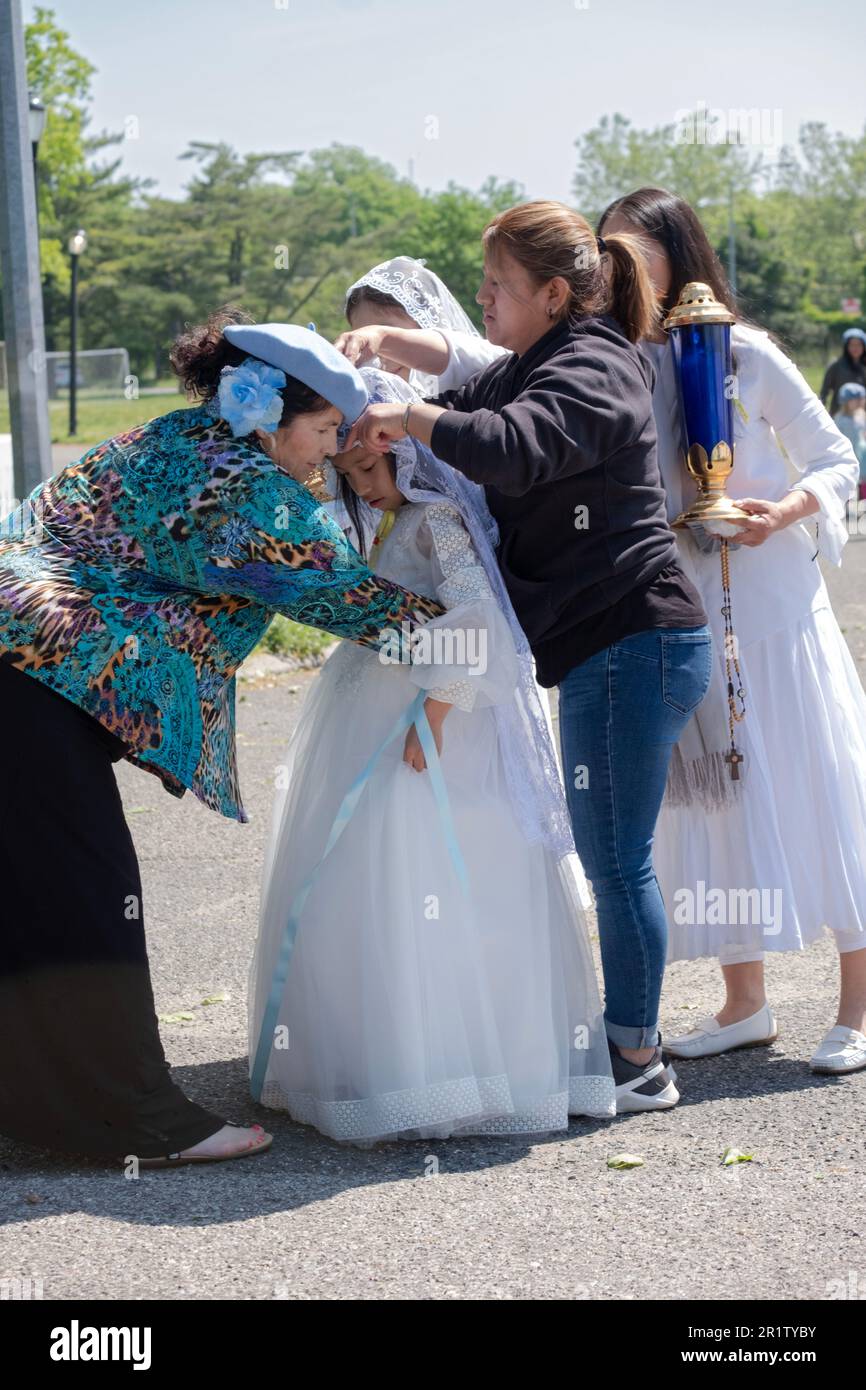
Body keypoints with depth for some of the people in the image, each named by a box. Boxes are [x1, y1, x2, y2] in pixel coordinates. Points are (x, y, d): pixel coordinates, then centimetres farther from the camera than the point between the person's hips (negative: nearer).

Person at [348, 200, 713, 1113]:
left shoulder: (590, 371, -15)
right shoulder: (530, 368, 19)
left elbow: (511, 448, -33)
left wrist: (408, 417, -26)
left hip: (633, 644, -11)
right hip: (611, 647, 11)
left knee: (616, 857, -6)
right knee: (612, 855, 15)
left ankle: (639, 1067, 2)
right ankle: (627, 1042, 24)